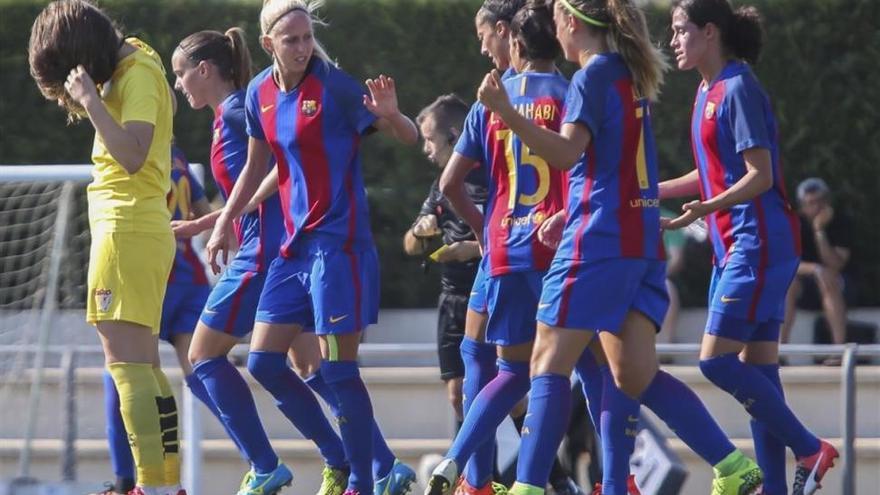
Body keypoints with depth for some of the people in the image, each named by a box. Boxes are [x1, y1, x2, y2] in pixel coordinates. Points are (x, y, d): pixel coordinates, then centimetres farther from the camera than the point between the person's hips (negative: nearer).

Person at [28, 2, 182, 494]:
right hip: (144, 230, 10)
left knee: (127, 362, -14)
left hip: (127, 229, -10)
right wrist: (76, 99, 7)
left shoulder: (139, 74, -12)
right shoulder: (126, 70, 16)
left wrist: (89, 99, -24)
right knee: (145, 365, 12)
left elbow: (132, 156, -24)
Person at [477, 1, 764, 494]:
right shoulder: (633, 75, 17)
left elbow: (566, 151, -22)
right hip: (643, 239, 8)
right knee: (634, 373, 7)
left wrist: (506, 112, -32)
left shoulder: (593, 76, -9)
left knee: (550, 362, -6)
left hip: (599, 238, -8)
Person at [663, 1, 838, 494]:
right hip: (736, 247, 10)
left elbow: (760, 175, -19)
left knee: (716, 359, -13)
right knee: (757, 369, 6)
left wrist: (706, 209, -31)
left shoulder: (738, 89, -13)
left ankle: (809, 448, -5)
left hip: (759, 244, -10)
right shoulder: (711, 92, 15)